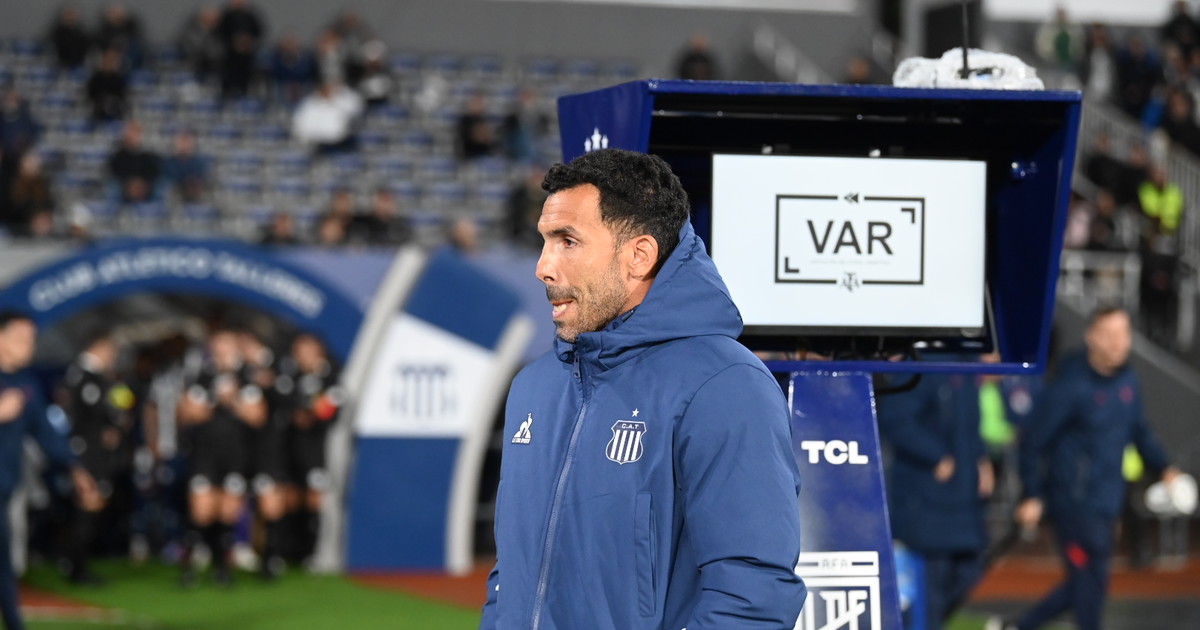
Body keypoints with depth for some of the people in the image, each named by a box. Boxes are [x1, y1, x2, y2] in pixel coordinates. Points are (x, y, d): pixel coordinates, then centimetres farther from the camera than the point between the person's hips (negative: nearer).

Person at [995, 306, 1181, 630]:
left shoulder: (1128, 380, 5)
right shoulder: (1071, 387, -16)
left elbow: (1138, 430, 22)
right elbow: (1033, 442, -11)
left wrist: (1163, 467, 10)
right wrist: (1033, 496, -14)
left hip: (1108, 503, 7)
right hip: (1074, 503, -7)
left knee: (1085, 583, 12)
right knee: (1091, 582, -5)